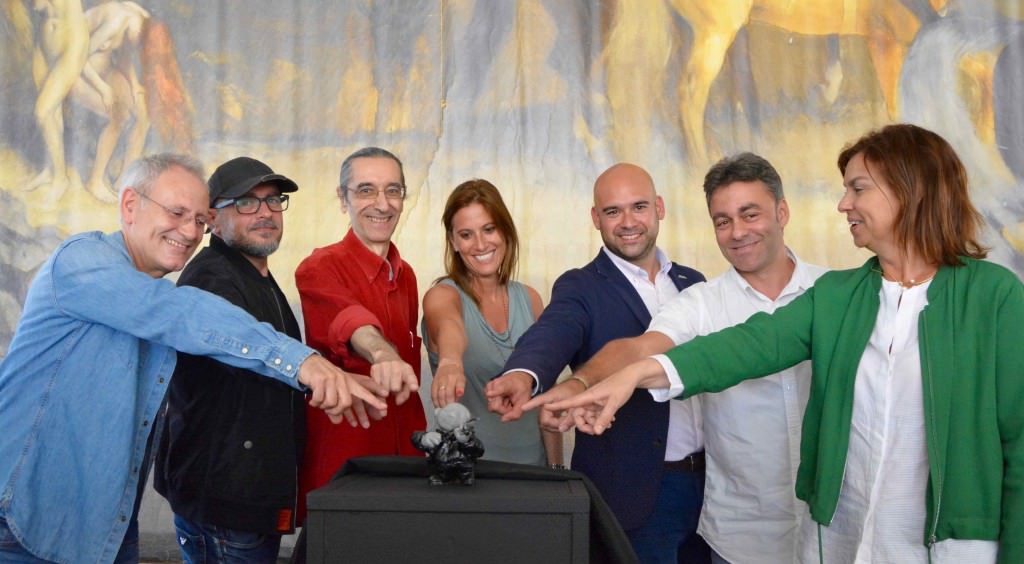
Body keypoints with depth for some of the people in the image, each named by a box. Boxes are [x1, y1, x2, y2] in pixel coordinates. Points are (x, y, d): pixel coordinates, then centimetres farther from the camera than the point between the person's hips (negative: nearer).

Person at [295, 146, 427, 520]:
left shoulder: (406, 275, 11)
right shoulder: (321, 268, -11)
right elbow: (349, 320, -33)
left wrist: (419, 445, 14)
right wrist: (382, 353, -53)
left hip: (402, 453, 6)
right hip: (341, 458, -6)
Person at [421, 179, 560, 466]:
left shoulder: (530, 299, 1)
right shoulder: (442, 296, -12)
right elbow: (448, 326, -36)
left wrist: (555, 466, 3)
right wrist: (450, 362, -56)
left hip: (531, 461, 4)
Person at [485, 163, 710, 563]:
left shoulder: (693, 283, 9)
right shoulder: (580, 290, -6)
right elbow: (551, 335, -26)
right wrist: (522, 374, -48)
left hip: (710, 482, 5)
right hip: (636, 493, -5)